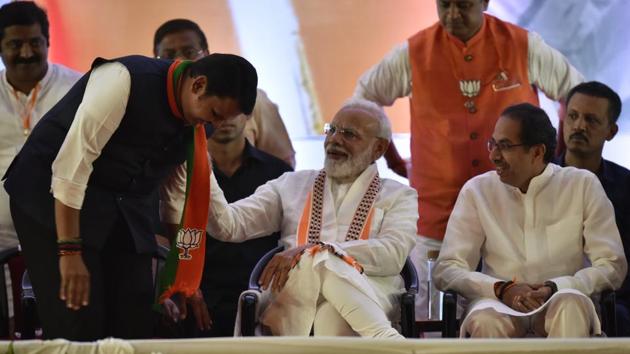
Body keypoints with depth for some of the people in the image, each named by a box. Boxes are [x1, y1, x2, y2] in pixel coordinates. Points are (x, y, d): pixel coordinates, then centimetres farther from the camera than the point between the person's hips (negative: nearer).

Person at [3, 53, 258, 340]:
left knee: (135, 323, -2)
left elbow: (177, 198, 13)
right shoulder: (126, 80, -23)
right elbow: (72, 163, -26)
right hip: (53, 197, -7)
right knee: (79, 320, -14)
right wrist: (69, 251, -27)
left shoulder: (193, 124, 1)